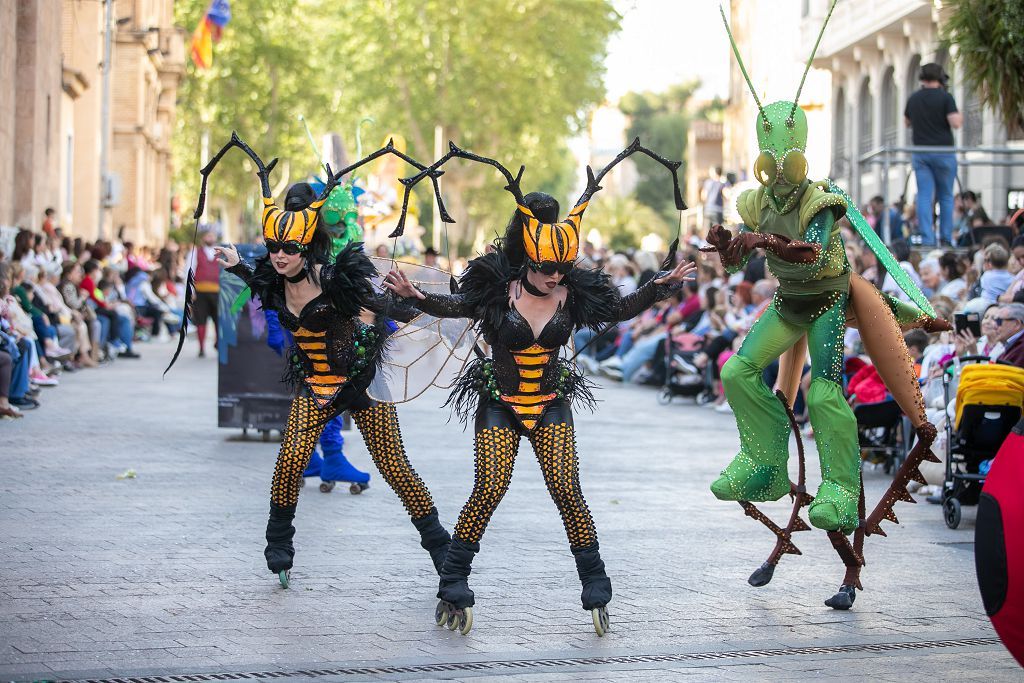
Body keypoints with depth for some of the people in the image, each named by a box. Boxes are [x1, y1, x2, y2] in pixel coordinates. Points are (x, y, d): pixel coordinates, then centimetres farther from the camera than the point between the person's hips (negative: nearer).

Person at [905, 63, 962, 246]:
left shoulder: (913, 99, 7)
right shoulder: (945, 98, -8)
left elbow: (907, 122, 21)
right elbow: (955, 123, -16)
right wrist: (960, 118, 5)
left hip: (920, 153, 3)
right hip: (943, 152, -3)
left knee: (924, 196, 0)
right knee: (946, 196, 7)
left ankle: (926, 237, -7)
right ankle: (946, 237, 5)